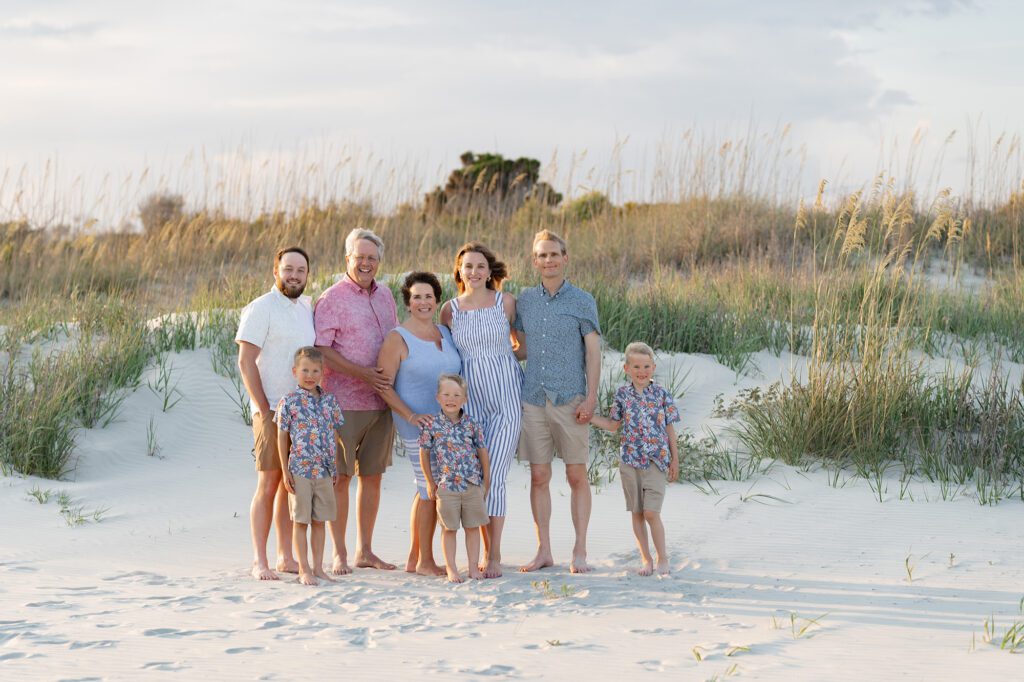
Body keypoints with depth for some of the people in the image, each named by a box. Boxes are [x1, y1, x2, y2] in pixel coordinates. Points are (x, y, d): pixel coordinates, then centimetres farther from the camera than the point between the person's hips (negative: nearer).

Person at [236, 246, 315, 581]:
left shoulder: (307, 309, 14)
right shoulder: (261, 308, -6)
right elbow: (246, 362, -11)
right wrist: (263, 410, -15)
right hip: (272, 412, -6)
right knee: (268, 485, -6)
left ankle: (286, 556, 15)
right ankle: (259, 562, -1)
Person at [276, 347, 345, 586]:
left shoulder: (330, 401, 7)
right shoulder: (289, 402, -5)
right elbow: (282, 437, -2)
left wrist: (336, 467, 12)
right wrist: (285, 471, -5)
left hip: (325, 470, 4)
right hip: (299, 470, -4)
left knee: (319, 521, 10)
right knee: (301, 521, 3)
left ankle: (318, 568, 17)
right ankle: (304, 570, 10)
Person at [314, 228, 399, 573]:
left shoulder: (385, 295, 14)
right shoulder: (332, 299, -6)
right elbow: (320, 350, -13)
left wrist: (395, 378, 9)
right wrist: (362, 373, -18)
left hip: (381, 402, 6)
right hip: (345, 401, -6)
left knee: (372, 475, 10)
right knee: (341, 477, -2)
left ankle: (365, 550, 19)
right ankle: (339, 554, 4)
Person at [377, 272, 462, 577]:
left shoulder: (445, 333, 12)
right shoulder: (398, 338, -9)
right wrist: (411, 416, -21)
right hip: (418, 425, -7)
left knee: (426, 489, 12)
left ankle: (414, 559, 21)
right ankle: (425, 562, 4)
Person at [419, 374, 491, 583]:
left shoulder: (471, 424, 0)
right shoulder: (432, 425, -4)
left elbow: (482, 451, 9)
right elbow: (424, 453, 5)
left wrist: (486, 480, 10)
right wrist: (430, 482, 7)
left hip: (473, 485, 2)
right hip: (446, 486, -2)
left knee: (472, 527, 7)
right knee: (449, 528, 4)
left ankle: (473, 566, 15)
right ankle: (451, 569, 10)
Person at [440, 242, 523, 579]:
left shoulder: (506, 302, -1)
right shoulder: (450, 309, 5)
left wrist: (497, 357, 1)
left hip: (506, 399, -3)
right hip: (469, 401, 3)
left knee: (493, 478, -8)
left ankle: (495, 556, 0)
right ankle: (486, 551, 16)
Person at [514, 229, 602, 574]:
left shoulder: (582, 301, 0)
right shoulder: (525, 300, 10)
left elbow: (593, 351, -3)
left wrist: (590, 397, -9)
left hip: (570, 400, -3)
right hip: (534, 400, 3)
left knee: (576, 475, 0)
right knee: (539, 477, 4)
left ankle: (579, 551, 7)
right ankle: (543, 551, 11)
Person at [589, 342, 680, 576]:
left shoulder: (662, 395, -2)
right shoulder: (622, 394, 4)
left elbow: (670, 429, 3)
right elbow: (613, 424, 14)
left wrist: (675, 460, 4)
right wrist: (590, 417, 1)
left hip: (656, 460, -3)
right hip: (629, 460, 3)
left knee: (651, 512, -10)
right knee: (637, 512, 8)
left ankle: (662, 558, 5)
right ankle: (646, 559, 19)